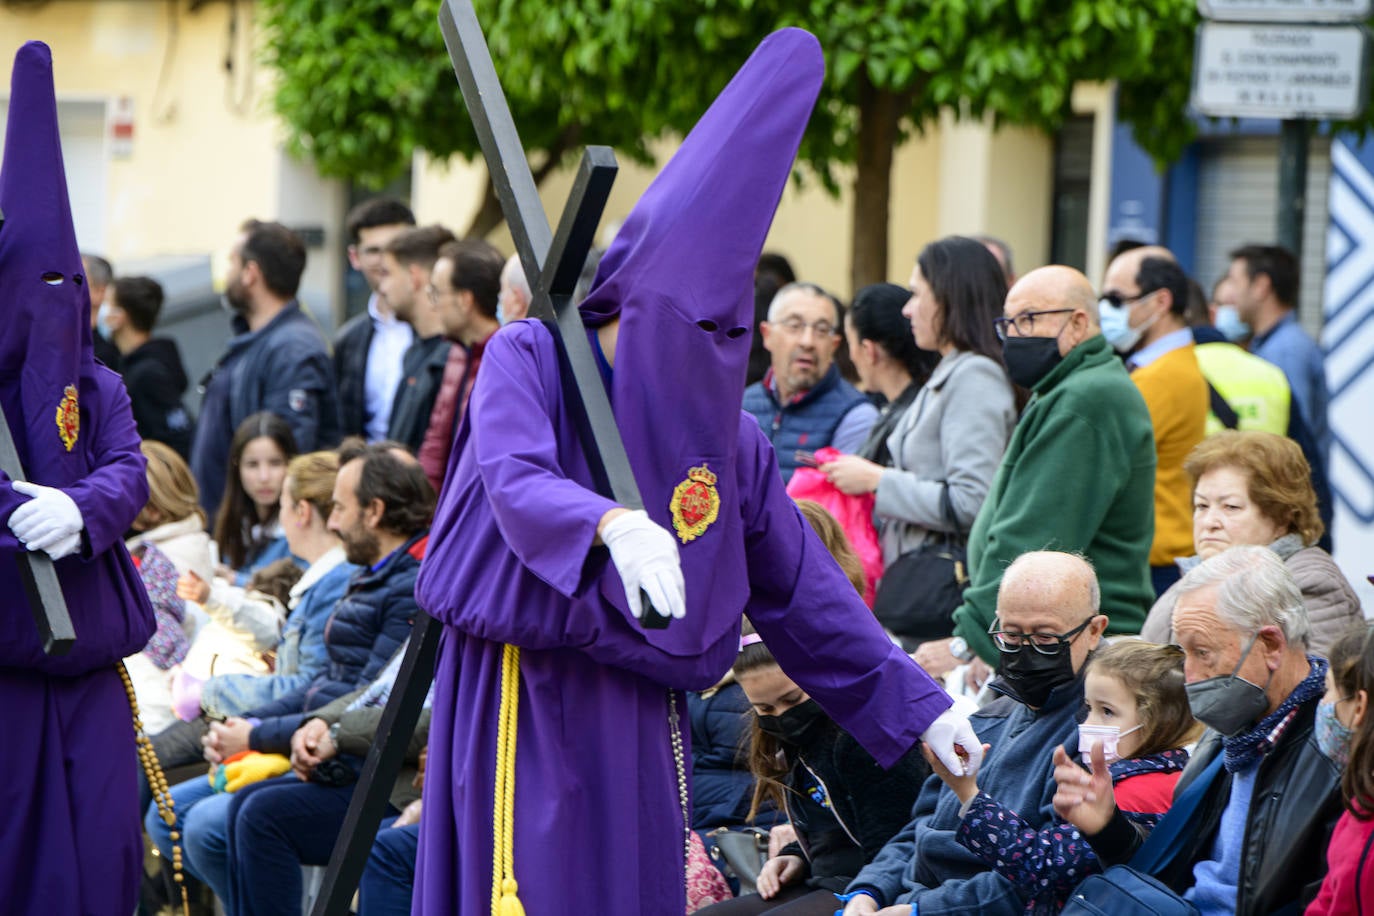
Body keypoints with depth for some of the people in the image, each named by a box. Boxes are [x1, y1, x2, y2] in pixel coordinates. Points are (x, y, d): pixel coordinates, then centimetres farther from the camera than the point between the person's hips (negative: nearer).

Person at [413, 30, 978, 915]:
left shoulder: (730, 437, 9)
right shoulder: (527, 360, -3)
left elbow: (802, 591, 12)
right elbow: (515, 481, -22)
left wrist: (917, 705, 7)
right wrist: (612, 525, -43)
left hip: (638, 723, 4)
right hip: (523, 705, -4)